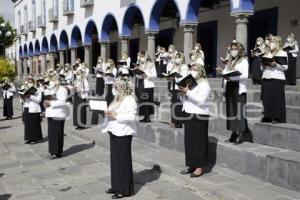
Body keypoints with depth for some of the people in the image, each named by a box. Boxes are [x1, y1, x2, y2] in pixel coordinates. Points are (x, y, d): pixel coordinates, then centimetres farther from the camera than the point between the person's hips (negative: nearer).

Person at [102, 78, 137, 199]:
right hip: (114, 132, 9)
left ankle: (125, 190, 8)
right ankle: (117, 186, 26)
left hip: (123, 133, -9)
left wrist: (116, 116, -22)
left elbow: (131, 116, -22)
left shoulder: (129, 100, -12)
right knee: (115, 159, 14)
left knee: (123, 160, -2)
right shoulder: (116, 99, 14)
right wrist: (108, 114, -1)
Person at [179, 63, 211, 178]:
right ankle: (192, 165, 18)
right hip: (188, 115, 8)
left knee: (199, 141, -3)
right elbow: (183, 100, 19)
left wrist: (188, 92, -23)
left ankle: (200, 167, 3)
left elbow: (201, 100, -22)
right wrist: (182, 93, -2)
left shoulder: (204, 84, -8)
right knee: (189, 141, 9)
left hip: (199, 116, -8)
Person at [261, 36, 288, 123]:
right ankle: (268, 116, 9)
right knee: (266, 97, 3)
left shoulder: (282, 53, 3)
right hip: (266, 77, 6)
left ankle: (277, 117, -3)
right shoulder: (267, 53, 20)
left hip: (277, 78, -6)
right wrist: (263, 64, 0)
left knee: (277, 98, -6)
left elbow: (285, 67, -5)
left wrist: (276, 64, -18)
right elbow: (262, 67, 21)